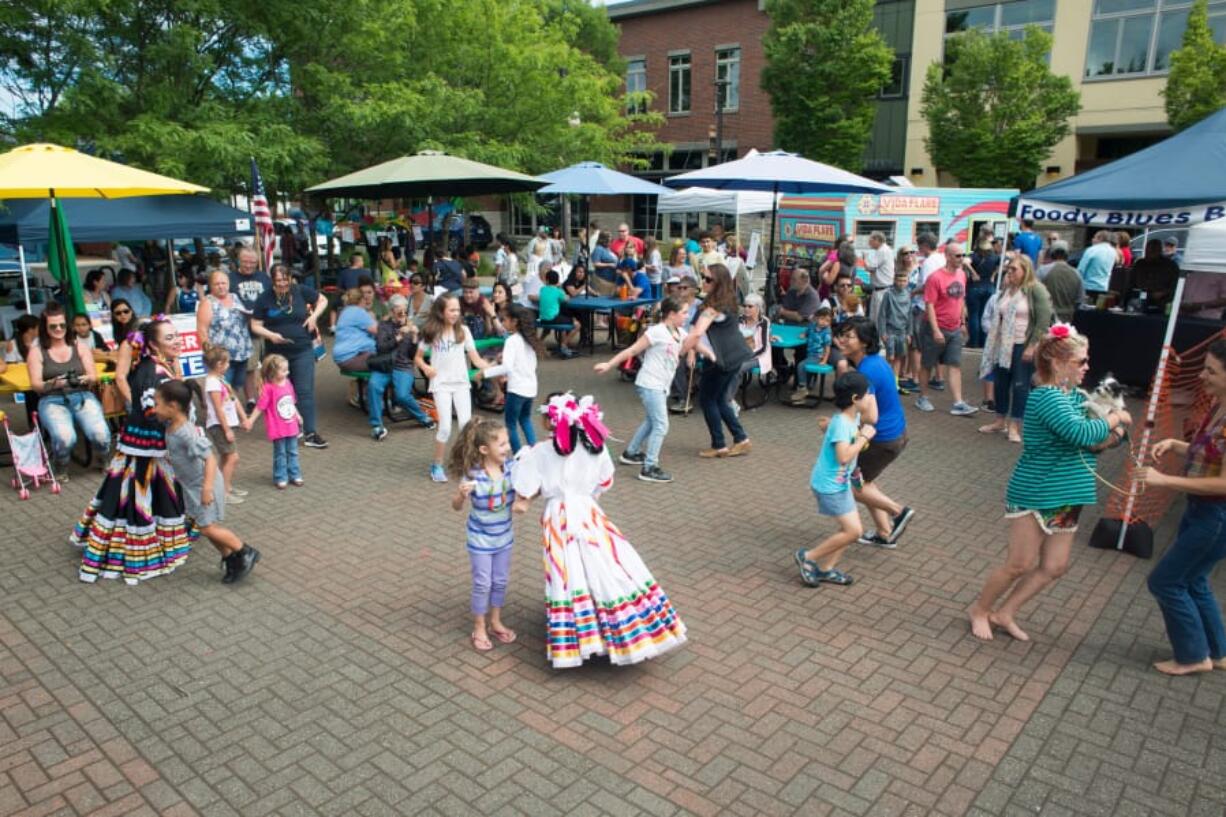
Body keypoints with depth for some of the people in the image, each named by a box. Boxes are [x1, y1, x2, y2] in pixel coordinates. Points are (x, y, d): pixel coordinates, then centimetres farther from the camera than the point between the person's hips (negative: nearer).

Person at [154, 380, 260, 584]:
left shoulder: (187, 433, -31)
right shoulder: (171, 425, -5)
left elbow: (210, 459, -34)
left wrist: (207, 487, -40)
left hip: (202, 483, -9)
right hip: (190, 484, 9)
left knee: (207, 527, -4)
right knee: (201, 524, 14)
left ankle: (246, 553, 10)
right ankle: (230, 558, 26)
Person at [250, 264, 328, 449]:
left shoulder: (301, 291, -3)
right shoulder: (265, 299, -4)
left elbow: (322, 301, 11)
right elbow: (255, 326, -1)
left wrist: (314, 316, -5)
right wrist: (270, 335, -19)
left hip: (303, 351, -1)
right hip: (277, 353, 1)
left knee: (305, 391, -5)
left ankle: (310, 433, -5)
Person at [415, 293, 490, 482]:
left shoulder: (463, 330, 0)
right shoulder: (431, 332, -3)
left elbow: (475, 359, -2)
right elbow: (417, 357, 6)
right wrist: (425, 367, -16)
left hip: (461, 383, 2)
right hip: (441, 384, -2)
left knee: (466, 424, -7)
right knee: (445, 427, -8)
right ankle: (437, 465, 12)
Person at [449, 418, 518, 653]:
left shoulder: (510, 467, -13)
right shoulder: (472, 474, -24)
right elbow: (456, 506, -15)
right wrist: (462, 495, -35)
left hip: (504, 536, 4)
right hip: (480, 538, -4)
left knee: (501, 581, 17)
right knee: (483, 584, 9)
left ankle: (495, 622, 38)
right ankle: (479, 628, 28)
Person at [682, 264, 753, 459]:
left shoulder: (714, 306, -20)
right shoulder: (725, 300, 8)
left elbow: (697, 333, -34)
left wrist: (678, 353, -29)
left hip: (723, 357, -9)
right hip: (733, 355, 9)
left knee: (707, 399, 5)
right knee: (718, 398, 19)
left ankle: (719, 446, 13)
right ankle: (741, 439, 23)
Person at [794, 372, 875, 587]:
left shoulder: (854, 417, 4)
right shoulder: (841, 423, -25)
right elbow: (844, 456, -34)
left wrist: (862, 433, 3)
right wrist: (864, 437, -24)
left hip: (841, 482, 10)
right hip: (829, 485, -10)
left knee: (852, 529, 10)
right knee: (853, 531, -9)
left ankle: (825, 569, 19)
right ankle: (807, 557, 3)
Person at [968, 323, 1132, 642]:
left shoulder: (1075, 396, 7)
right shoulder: (1046, 397, -20)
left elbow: (1090, 440, 15)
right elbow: (1080, 433, -34)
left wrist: (1109, 434, -7)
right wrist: (1114, 418, -17)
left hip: (1064, 498, 9)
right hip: (1034, 496, -9)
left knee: (1054, 567, 11)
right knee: (1020, 565, 1)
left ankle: (1004, 614, 25)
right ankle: (980, 610, 23)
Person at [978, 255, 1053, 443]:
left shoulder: (1036, 290, -10)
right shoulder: (1006, 289, 11)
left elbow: (1044, 320, -14)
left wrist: (1032, 346, -17)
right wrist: (994, 342, 15)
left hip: (1024, 346, -7)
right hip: (1004, 345, 7)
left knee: (1020, 385, -1)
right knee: (1000, 383, 10)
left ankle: (1014, 426, 7)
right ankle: (1000, 421, 24)